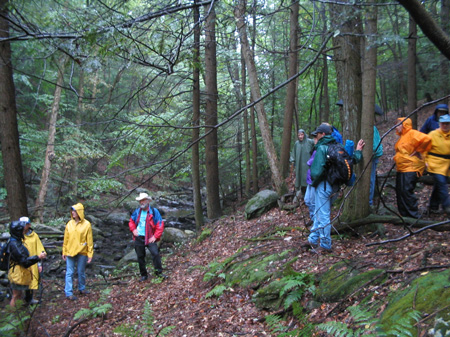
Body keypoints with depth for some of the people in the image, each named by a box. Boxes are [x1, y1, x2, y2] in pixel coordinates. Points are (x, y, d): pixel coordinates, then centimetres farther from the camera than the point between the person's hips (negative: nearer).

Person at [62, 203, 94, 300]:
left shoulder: (86, 224, -4)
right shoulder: (69, 224, 3)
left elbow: (90, 241, -3)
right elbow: (66, 239, 8)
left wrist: (90, 254, -5)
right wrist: (64, 252, 7)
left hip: (82, 252, -1)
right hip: (70, 252, 1)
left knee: (81, 272, 11)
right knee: (69, 273, 0)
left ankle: (82, 289, 29)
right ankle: (69, 293, 4)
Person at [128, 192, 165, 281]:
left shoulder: (154, 211, -5)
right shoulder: (137, 211, 8)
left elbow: (160, 225, -6)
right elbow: (131, 221, 22)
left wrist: (155, 236, -13)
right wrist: (133, 229, 2)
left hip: (149, 238, -4)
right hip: (138, 238, 4)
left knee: (155, 253, -18)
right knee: (140, 256, 7)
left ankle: (159, 272, -4)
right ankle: (143, 275, 20)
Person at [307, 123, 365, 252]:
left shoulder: (321, 148, -15)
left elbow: (317, 169, -23)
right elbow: (352, 160, 10)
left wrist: (314, 182, -6)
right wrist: (358, 151, 28)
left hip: (323, 185, -8)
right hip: (334, 185, 8)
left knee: (323, 215, 1)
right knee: (320, 213, 19)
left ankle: (326, 244, 8)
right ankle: (313, 239, 27)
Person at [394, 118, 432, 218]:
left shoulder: (412, 133, -12)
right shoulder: (402, 137, 19)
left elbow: (427, 139, -26)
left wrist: (418, 151, -17)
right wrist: (396, 157, 17)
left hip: (411, 168, -10)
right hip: (401, 169, 10)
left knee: (406, 191, -13)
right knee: (399, 191, 11)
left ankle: (413, 216, -6)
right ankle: (404, 214, 20)